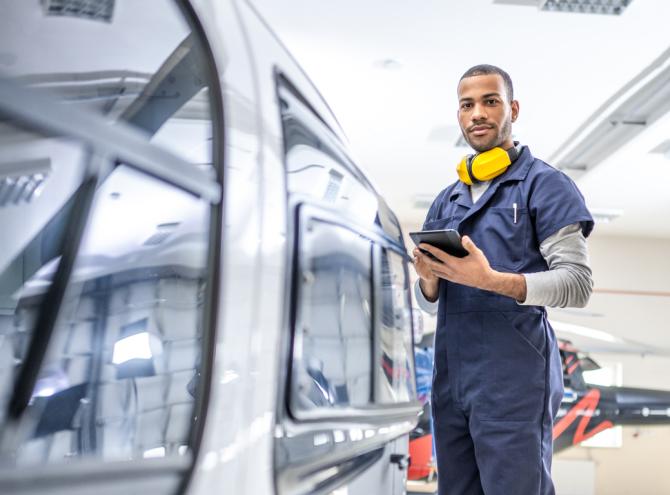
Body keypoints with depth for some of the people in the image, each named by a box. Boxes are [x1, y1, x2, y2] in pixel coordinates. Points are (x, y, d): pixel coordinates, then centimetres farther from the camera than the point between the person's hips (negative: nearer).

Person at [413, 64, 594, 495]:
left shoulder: (545, 185, 0)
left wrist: (490, 280, -22)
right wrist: (429, 281, -5)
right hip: (450, 379, 6)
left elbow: (579, 284, -10)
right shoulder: (446, 201, 18)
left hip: (514, 381, -6)